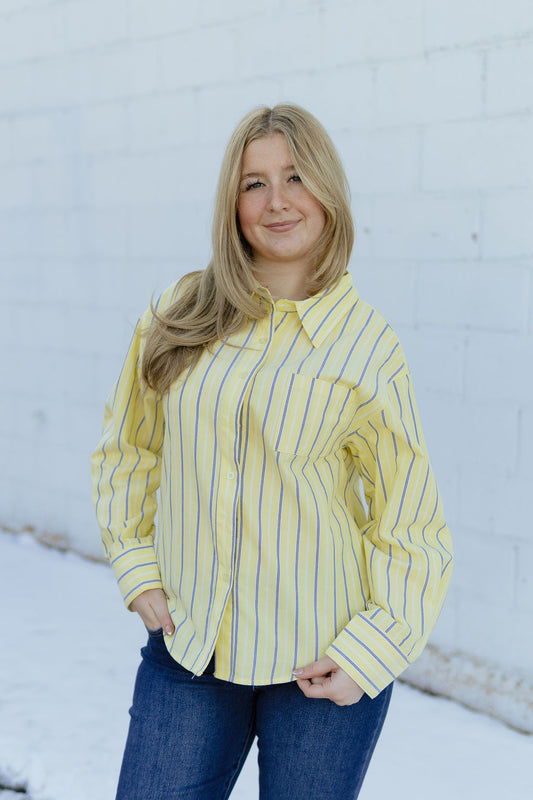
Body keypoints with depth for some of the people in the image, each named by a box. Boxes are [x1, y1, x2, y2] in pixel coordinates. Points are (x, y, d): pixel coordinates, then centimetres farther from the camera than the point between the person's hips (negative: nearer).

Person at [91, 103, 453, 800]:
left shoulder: (369, 348, -6)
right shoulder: (176, 319, 1)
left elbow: (409, 523, -2)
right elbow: (127, 451, 13)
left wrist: (369, 652, -9)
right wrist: (138, 568, 4)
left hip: (320, 662, -2)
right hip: (187, 645, 2)